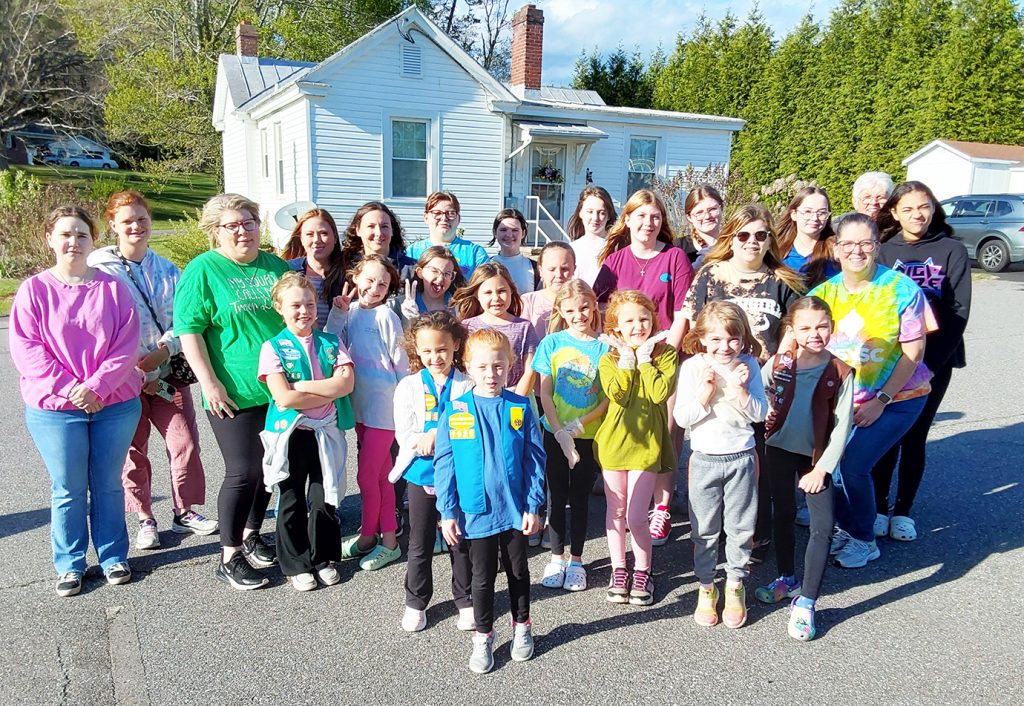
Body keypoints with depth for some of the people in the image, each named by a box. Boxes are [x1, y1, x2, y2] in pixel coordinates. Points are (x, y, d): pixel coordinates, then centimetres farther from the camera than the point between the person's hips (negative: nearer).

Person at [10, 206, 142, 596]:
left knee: (108, 484, 11)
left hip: (115, 405, 1)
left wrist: (96, 387, -15)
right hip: (55, 408, -1)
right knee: (67, 489, 8)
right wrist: (70, 388, -15)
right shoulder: (34, 290, -1)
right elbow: (26, 349, -6)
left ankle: (113, 556, 26)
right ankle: (70, 564, 24)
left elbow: (127, 345, -5)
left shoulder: (113, 287, 1)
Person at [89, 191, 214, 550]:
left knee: (186, 443, 2)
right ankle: (145, 519, 23)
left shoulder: (167, 269, 8)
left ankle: (184, 513, 19)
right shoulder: (98, 268, -3)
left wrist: (161, 352, -13)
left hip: (166, 371, 3)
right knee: (133, 451, 7)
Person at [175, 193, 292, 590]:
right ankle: (230, 558, 13)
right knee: (243, 471, -3)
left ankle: (251, 535, 34)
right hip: (234, 394, -6)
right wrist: (209, 383, -16)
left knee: (270, 467, 14)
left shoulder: (275, 266, 10)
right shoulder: (203, 270, -6)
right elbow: (188, 331, -10)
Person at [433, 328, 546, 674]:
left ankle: (521, 626, 41)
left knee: (518, 571, 19)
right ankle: (483, 636, 33)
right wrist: (448, 512, -6)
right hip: (476, 512, -1)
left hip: (515, 511, 1)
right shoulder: (455, 411, -8)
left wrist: (533, 507, -5)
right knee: (483, 577, 14)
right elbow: (444, 464, -5)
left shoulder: (521, 408, -7)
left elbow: (535, 460, -3)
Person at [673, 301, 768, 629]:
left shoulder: (748, 365, -3)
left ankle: (735, 586, 27)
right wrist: (705, 392, -21)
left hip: (741, 457, 1)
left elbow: (760, 413, -4)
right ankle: (706, 587, 26)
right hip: (705, 458, 0)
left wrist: (739, 389, -19)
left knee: (740, 527, 9)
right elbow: (681, 417, -8)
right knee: (704, 530, 9)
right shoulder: (692, 367, -7)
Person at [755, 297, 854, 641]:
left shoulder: (840, 372, -10)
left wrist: (822, 468, -10)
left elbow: (841, 426, -8)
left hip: (816, 457, -1)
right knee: (783, 515, 15)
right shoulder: (779, 362, -8)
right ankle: (787, 579, 36)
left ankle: (806, 602, 3)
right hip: (779, 449, 2)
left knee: (823, 526, -7)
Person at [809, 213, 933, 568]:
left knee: (853, 464, -15)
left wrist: (881, 401, -14)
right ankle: (845, 528, 19)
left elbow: (913, 352, -10)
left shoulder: (902, 289, -10)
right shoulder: (824, 292, -1)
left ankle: (864, 541, 13)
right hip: (843, 400, 4)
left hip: (897, 398, -3)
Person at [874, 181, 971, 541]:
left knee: (915, 437, 7)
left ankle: (903, 510, 20)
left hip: (934, 361, 0)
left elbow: (958, 310, -5)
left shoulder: (952, 250, 1)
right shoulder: (884, 252, 3)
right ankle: (878, 508, 17)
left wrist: (930, 361, -13)